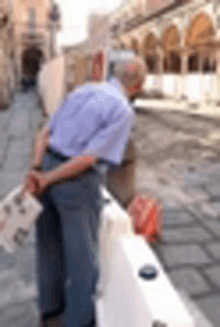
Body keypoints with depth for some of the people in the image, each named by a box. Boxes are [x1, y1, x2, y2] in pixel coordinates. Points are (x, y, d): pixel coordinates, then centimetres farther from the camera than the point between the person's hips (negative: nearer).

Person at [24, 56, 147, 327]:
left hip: (49, 168, 8)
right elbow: (88, 158, -19)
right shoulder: (123, 111, -11)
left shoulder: (81, 91, 11)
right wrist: (46, 180, -12)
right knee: (82, 254, 11)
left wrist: (36, 171, -5)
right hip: (77, 184, -7)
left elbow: (44, 134, 6)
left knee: (50, 244, 21)